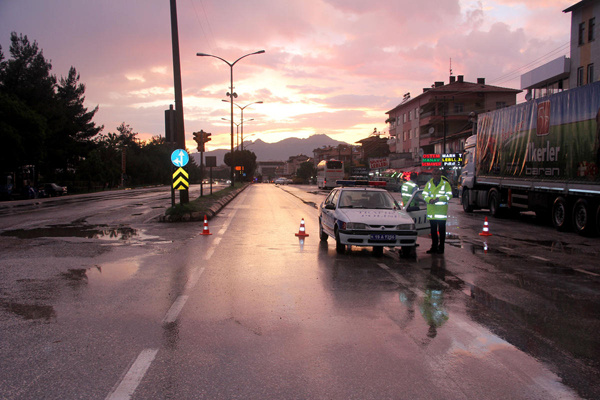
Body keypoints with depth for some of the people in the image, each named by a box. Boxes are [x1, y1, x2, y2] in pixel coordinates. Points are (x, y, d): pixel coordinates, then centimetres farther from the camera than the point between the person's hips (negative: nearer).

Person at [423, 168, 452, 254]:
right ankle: (434, 247, 19)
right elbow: (424, 195, 8)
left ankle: (441, 248, 8)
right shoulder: (429, 184, 10)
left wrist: (439, 198, -18)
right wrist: (429, 200, -12)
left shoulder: (445, 184, 0)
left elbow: (449, 195, -5)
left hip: (441, 210, -4)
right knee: (433, 230, 11)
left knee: (441, 230, 1)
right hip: (431, 210, 4)